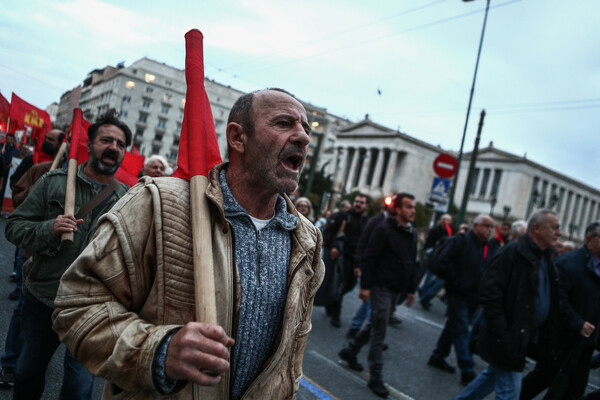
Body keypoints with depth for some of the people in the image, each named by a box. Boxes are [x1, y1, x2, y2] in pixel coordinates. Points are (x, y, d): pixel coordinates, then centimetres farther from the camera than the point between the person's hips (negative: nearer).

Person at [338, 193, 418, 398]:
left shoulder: (412, 234, 10)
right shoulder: (384, 229, -13)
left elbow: (413, 263, 16)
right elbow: (369, 258, -15)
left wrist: (411, 289, 15)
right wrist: (365, 286, -18)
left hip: (396, 290, 8)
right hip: (381, 287, -8)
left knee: (376, 325, 17)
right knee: (379, 331, -3)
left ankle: (350, 351, 36)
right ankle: (375, 377, 7)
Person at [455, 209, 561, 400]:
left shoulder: (546, 259, 10)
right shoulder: (514, 252, -16)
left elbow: (551, 300, 17)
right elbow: (489, 291, -20)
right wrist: (500, 333, -22)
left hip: (525, 337, 9)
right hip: (509, 336, -9)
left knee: (494, 375, 21)